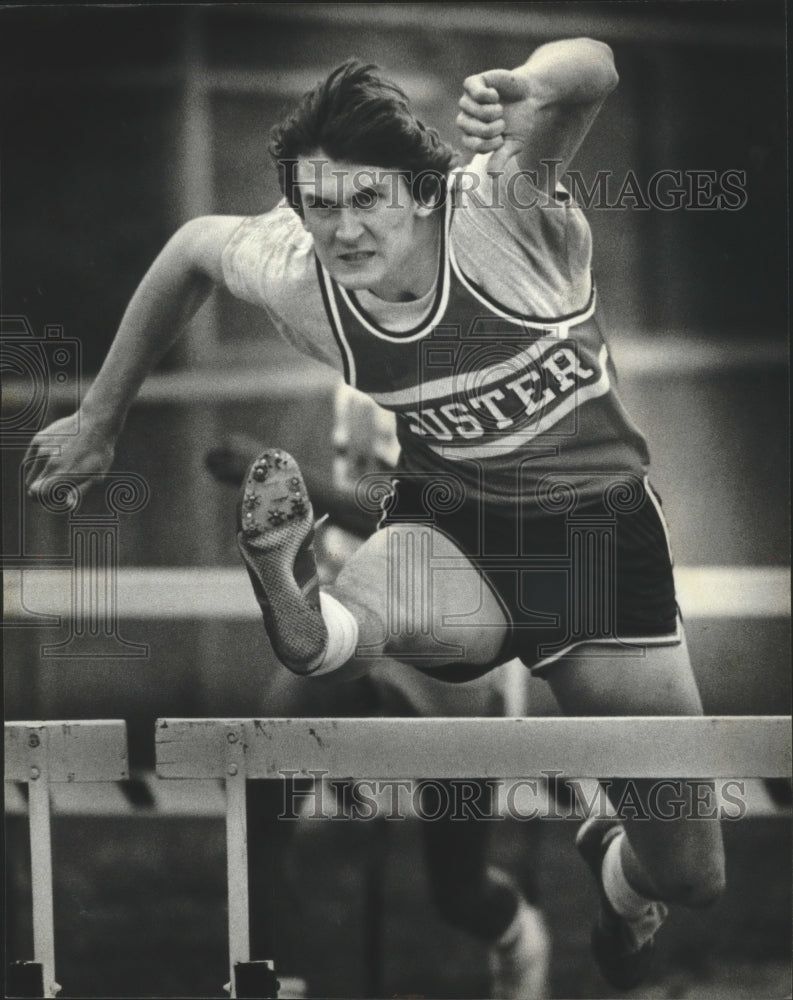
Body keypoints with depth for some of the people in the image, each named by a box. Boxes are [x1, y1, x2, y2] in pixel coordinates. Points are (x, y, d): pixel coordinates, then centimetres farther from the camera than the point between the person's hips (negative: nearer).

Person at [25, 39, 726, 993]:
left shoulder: (499, 213, -25)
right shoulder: (295, 279, -13)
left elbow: (591, 66, -40)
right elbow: (192, 246, 10)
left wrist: (529, 93, -63)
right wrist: (99, 419, 13)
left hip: (596, 525, 0)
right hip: (447, 524, 1)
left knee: (688, 876, 10)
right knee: (342, 623, -45)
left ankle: (610, 881, 40)